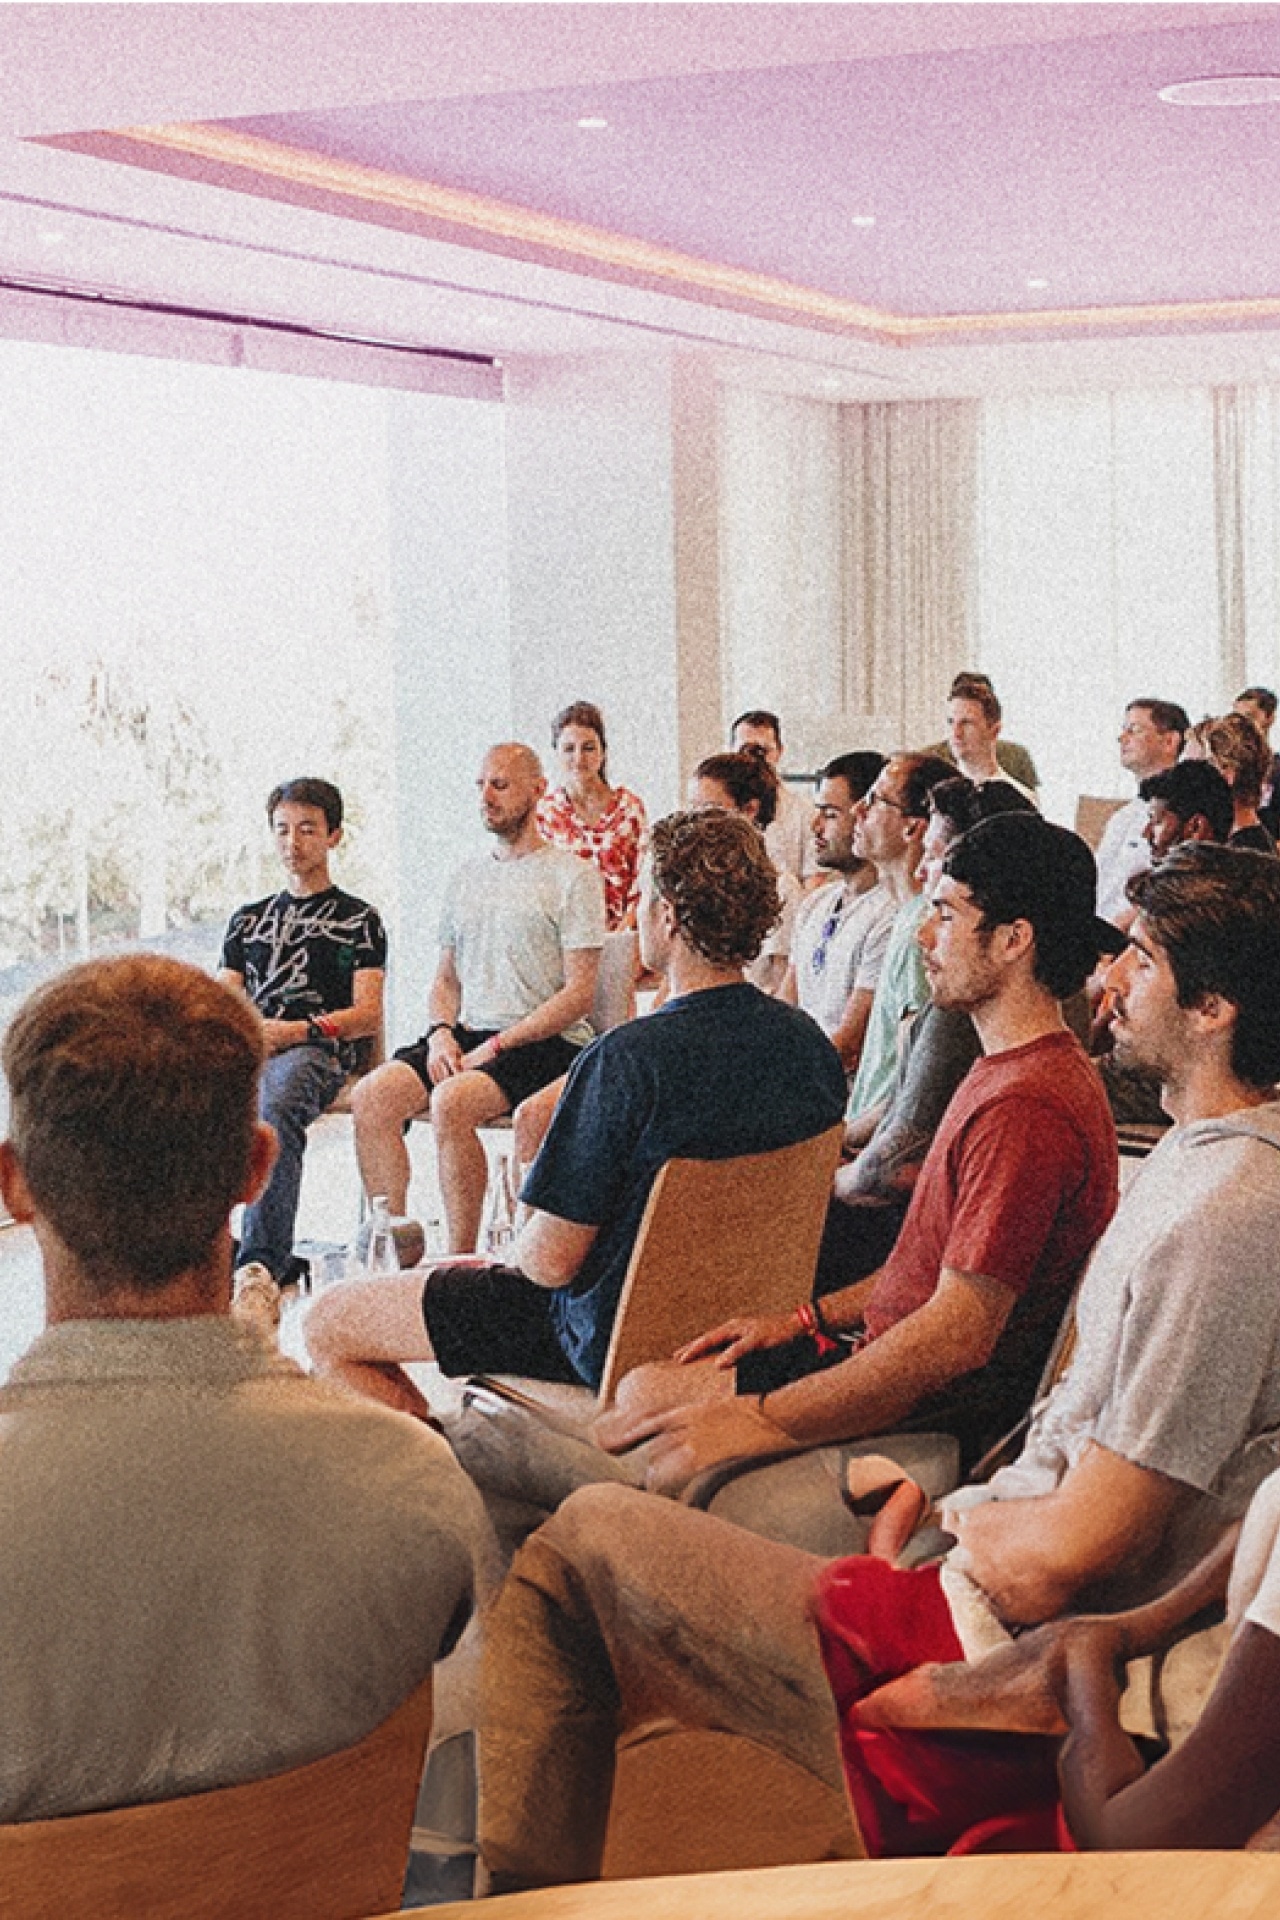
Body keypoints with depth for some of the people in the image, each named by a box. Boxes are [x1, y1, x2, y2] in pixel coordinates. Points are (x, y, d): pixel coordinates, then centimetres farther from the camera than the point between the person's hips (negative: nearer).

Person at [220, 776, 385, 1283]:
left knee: (276, 1104, -40)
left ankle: (261, 1260, -45)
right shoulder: (249, 918, 30)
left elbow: (368, 1015, 4)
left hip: (317, 1051, -4)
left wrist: (296, 1031, -12)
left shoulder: (357, 918, 16)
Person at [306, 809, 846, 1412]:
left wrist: (524, 1242, 0)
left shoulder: (628, 1057, -29)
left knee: (328, 1324, 1)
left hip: (616, 1340, -8)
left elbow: (550, 1261, -24)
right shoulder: (810, 1041, -7)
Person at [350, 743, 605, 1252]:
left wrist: (496, 1046, -15)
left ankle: (460, 1261, -25)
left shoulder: (573, 875, -1)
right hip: (467, 1034, 6)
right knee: (371, 1096, -20)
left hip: (546, 1040, -6)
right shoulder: (465, 877, 20)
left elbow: (578, 994, -8)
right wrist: (441, 1032, -1)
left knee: (451, 1102, -33)